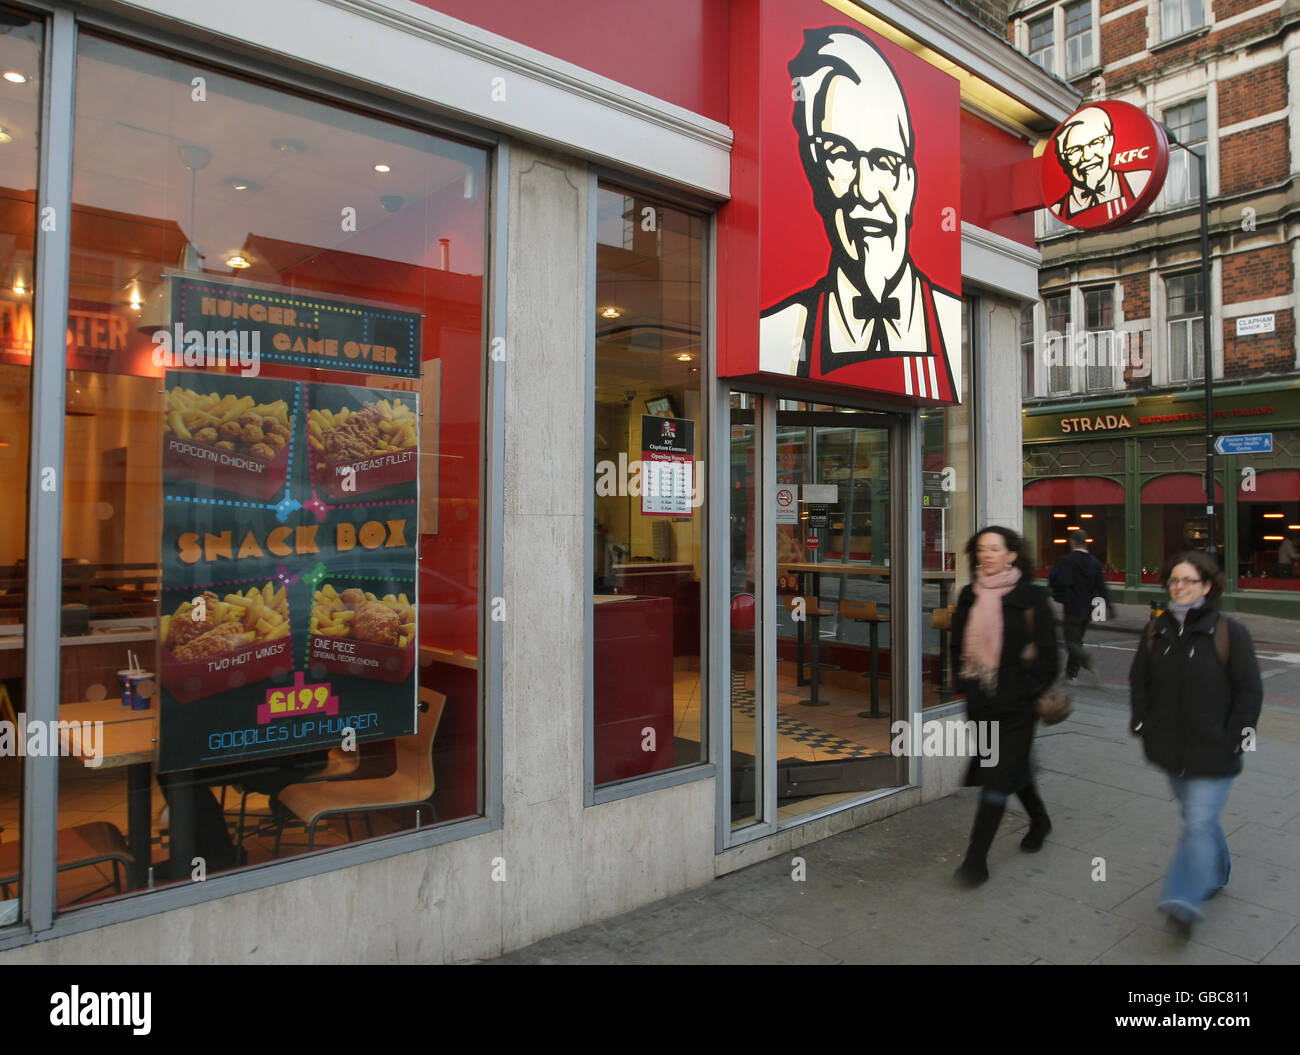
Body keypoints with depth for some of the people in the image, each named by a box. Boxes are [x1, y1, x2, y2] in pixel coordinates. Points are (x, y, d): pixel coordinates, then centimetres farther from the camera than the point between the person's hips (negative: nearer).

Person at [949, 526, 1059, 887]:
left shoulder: (1031, 597, -9)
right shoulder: (970, 595, 6)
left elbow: (1047, 654, -8)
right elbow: (958, 644, 16)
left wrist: (1029, 691, -10)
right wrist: (965, 683, 8)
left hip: (1015, 704, -5)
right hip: (981, 701, 6)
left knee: (997, 777, -5)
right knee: (1012, 765, 21)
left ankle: (976, 858, 0)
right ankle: (1039, 819, 47)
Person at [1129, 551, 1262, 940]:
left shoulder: (1229, 632, -10)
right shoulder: (1157, 630, 3)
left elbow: (1249, 692, -7)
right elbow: (1139, 680, 13)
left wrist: (1234, 740, -10)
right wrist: (1142, 724, 4)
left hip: (1213, 753, -5)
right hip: (1173, 749, 5)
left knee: (1199, 823, -7)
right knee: (1196, 817, 20)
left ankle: (1185, 901, -4)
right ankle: (1217, 874, 42)